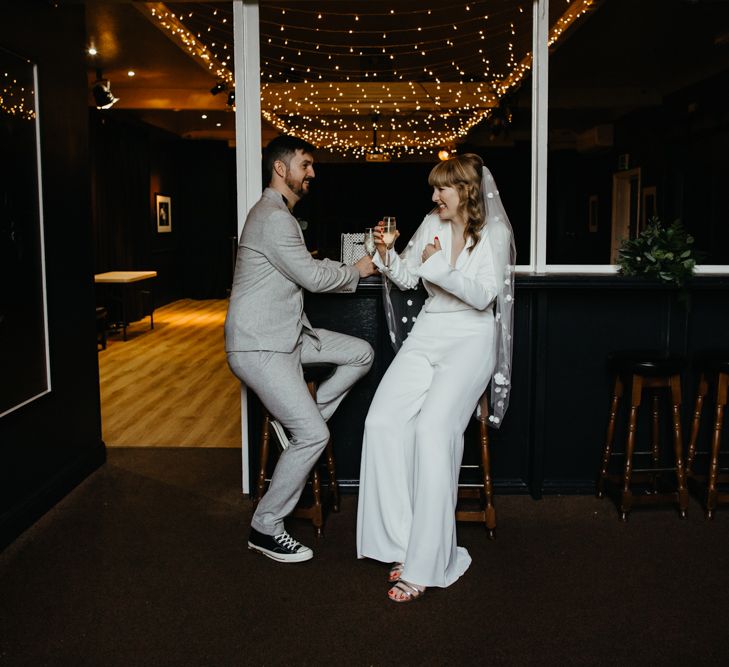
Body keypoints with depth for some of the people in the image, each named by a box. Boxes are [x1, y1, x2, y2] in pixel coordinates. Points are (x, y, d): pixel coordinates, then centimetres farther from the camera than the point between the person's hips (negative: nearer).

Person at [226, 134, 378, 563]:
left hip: (286, 333, 10)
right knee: (314, 435, -11)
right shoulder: (273, 218, -17)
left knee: (361, 354, 9)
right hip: (258, 346, -10)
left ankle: (297, 418, 12)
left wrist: (361, 264, 9)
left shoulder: (280, 215, 18)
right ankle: (266, 529, 3)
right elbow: (312, 277, -15)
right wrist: (357, 271, 1)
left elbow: (310, 268, 18)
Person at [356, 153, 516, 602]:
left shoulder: (495, 233, -4)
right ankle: (401, 542, -9)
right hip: (428, 334, 6)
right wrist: (386, 254, -1)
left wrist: (439, 267, -19)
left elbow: (484, 295, -12)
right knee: (382, 421, -15)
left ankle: (425, 563, -18)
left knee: (432, 428, -26)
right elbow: (407, 277, 17)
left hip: (472, 338, -5)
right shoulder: (432, 225, 11)